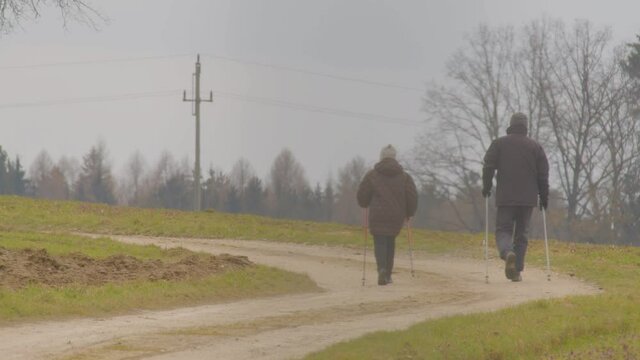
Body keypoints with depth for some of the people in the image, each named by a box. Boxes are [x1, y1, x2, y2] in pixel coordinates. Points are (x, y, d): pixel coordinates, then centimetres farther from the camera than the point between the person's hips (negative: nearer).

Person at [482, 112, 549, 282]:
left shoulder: (499, 144, 2)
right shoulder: (535, 146, 6)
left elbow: (488, 166, -2)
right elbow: (543, 174, 4)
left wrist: (486, 187, 11)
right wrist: (544, 196, 11)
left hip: (505, 198, -1)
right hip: (528, 198, 1)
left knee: (503, 230, 3)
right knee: (521, 234, 9)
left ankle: (507, 253, -29)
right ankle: (517, 271, 4)